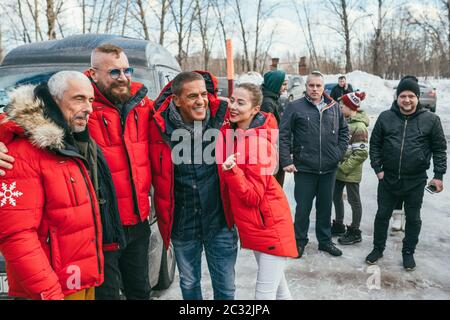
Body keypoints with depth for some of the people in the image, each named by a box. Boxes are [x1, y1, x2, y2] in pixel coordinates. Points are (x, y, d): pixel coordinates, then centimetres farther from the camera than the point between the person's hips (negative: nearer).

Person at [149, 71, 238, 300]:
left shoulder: (222, 118, -11)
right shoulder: (161, 127, -13)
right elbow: (158, 177, 0)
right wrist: (165, 218, 3)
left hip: (220, 221, 0)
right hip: (182, 224, 0)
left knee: (225, 287, 15)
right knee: (189, 283, 22)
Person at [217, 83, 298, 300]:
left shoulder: (258, 143, -23)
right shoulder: (227, 133, -1)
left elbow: (254, 196, -24)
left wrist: (231, 170, -36)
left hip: (270, 225, -8)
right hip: (253, 224, 8)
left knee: (264, 291, 1)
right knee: (276, 282, 25)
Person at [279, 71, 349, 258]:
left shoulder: (334, 107, 7)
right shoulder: (295, 107, -5)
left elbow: (344, 131, 16)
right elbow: (283, 135, -8)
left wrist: (340, 152, 4)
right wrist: (286, 161, -14)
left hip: (329, 168, 4)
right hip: (304, 168, -3)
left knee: (325, 206, 16)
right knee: (303, 207, 7)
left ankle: (325, 240, 32)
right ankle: (300, 241, 26)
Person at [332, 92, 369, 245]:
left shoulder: (359, 127, -19)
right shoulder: (346, 121, 6)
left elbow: (361, 153, -21)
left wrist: (345, 167, -18)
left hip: (350, 172, -8)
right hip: (339, 169, 8)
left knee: (354, 200, 6)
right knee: (336, 197, 17)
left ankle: (355, 232, 20)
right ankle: (339, 226, 34)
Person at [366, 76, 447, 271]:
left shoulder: (430, 119, -4)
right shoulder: (385, 117, -1)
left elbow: (439, 149, 1)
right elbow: (375, 144, 5)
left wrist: (438, 175, -3)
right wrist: (378, 168, -2)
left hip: (416, 181, -1)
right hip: (388, 178, 1)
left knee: (413, 218, 12)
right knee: (382, 215, 11)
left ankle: (408, 252, 30)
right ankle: (378, 248, 29)